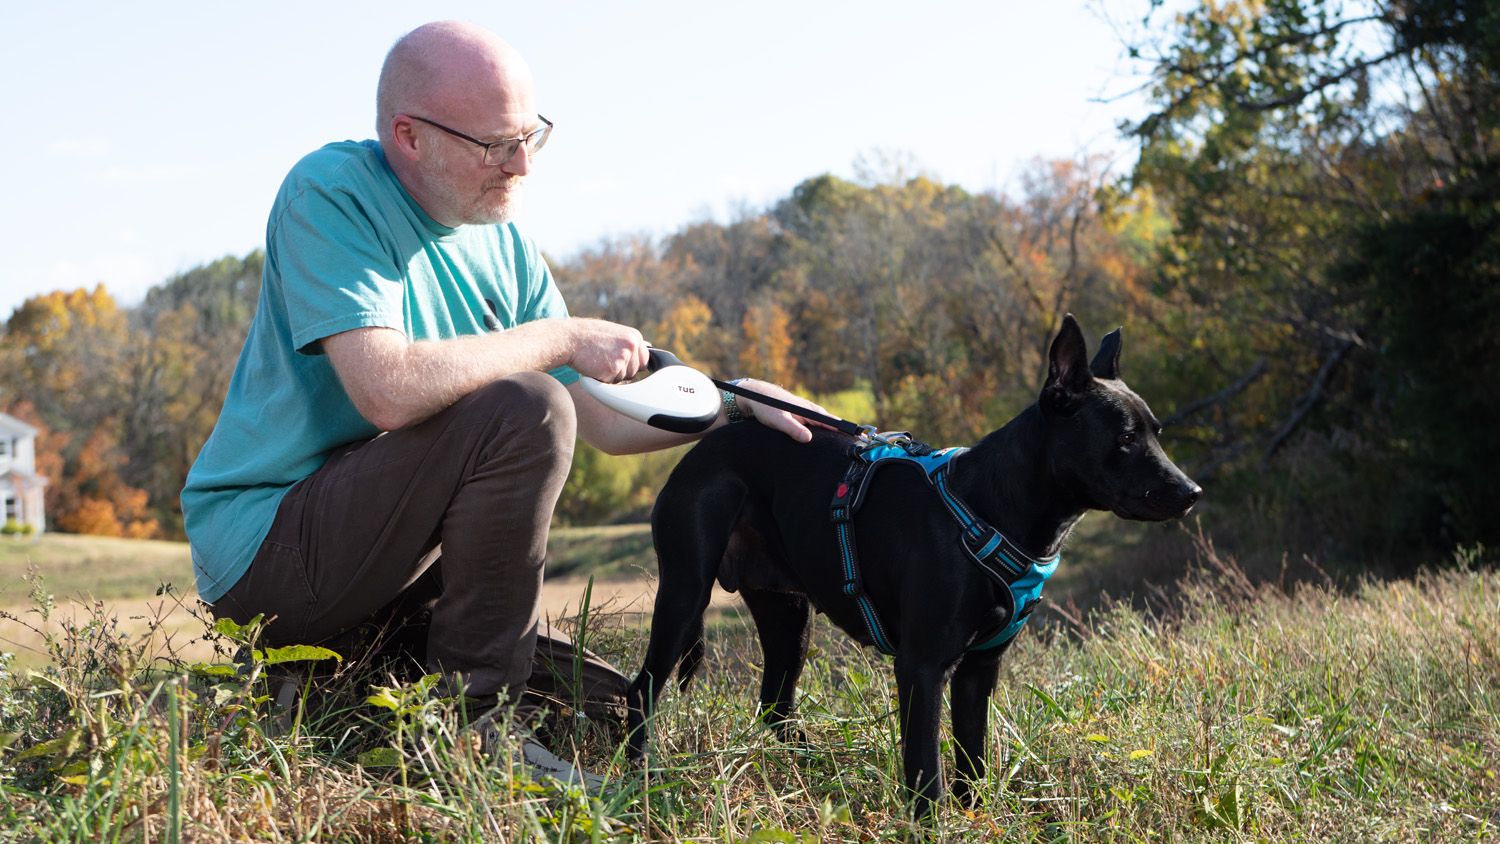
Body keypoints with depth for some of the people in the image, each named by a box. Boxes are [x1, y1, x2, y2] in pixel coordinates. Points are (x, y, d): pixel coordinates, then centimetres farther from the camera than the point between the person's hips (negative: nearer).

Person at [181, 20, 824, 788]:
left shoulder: (505, 246, 8)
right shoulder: (330, 193, -16)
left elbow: (600, 421, 12)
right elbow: (388, 391, -31)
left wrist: (726, 405, -3)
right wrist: (561, 338, -22)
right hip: (267, 545, -8)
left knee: (606, 712, 13)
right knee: (523, 411, -27)